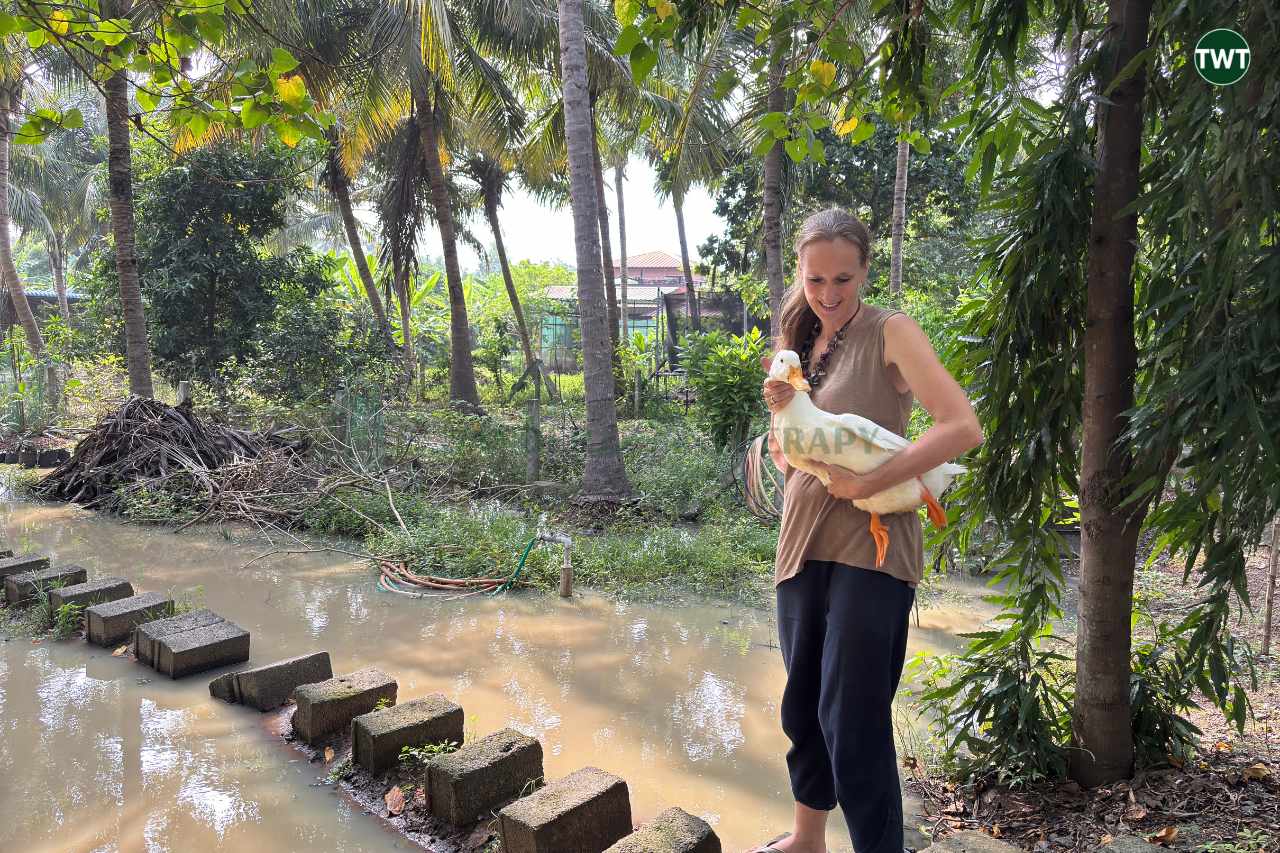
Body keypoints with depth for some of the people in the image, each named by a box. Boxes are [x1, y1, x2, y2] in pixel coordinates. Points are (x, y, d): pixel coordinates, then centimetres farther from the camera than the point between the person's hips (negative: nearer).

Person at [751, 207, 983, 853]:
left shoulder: (889, 333, -8)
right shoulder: (799, 343, 11)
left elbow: (963, 427, -18)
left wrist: (867, 482, -21)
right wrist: (780, 412, -7)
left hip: (870, 545, -6)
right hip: (803, 544, 7)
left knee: (853, 720, -5)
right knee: (803, 704, 17)